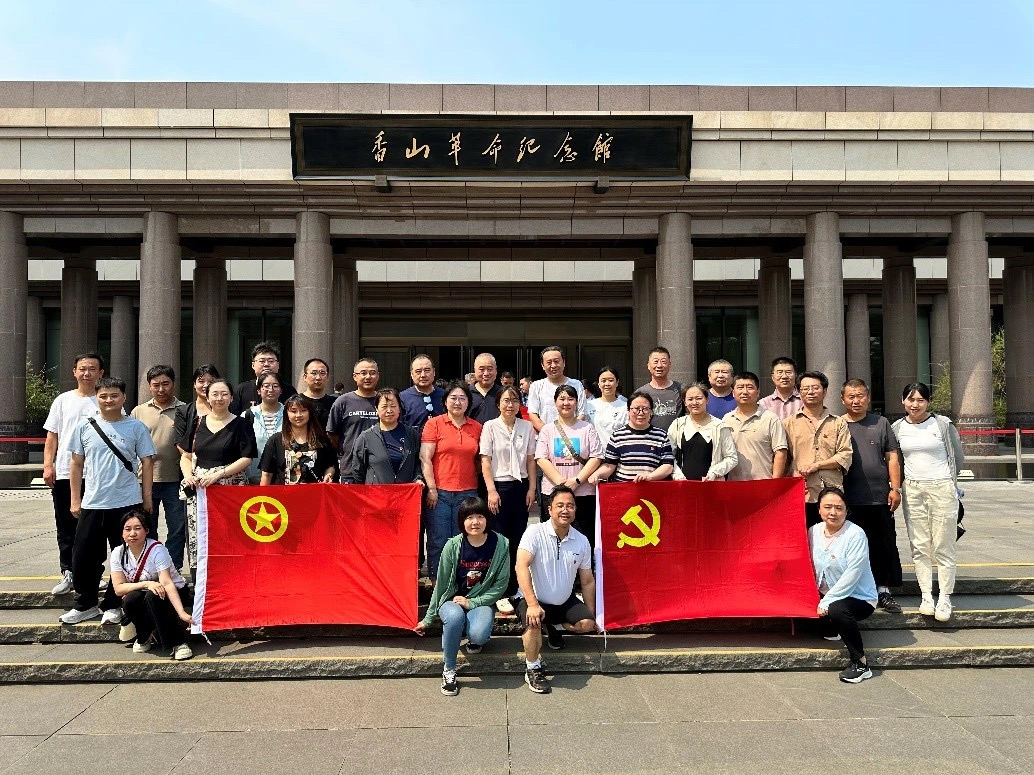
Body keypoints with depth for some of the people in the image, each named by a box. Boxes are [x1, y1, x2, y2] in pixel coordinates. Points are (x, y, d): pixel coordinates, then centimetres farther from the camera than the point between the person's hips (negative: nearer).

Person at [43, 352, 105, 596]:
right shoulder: (63, 400, 9)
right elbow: (52, 436, 10)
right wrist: (48, 465, -1)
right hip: (64, 473, 3)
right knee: (66, 527, 9)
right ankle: (68, 573, 19)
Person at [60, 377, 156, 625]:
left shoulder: (136, 427, -1)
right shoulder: (85, 427, 4)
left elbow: (147, 464, 2)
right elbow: (77, 465, 9)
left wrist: (147, 498, -1)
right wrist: (75, 500, 6)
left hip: (127, 503, -2)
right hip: (92, 503, 2)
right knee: (84, 557, 8)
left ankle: (113, 606, 21)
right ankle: (85, 604, 25)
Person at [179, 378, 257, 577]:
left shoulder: (240, 424, 3)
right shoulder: (198, 424, 14)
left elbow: (247, 458, -4)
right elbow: (186, 456, 18)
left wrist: (218, 474, -13)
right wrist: (188, 475, -2)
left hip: (230, 489, -3)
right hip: (198, 488, 4)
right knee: (196, 537, 0)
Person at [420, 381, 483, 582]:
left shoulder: (477, 427, 11)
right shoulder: (434, 424, 2)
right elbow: (425, 459, -2)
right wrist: (431, 488, -8)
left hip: (468, 493, 3)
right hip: (440, 492, -2)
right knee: (438, 542, 0)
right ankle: (436, 582, 12)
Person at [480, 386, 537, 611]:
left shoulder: (526, 427, 5)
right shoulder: (490, 426, -4)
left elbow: (530, 460, 9)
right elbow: (485, 461, -6)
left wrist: (531, 488, 3)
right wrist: (491, 491, -12)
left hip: (521, 486, 3)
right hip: (499, 486, -3)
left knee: (518, 540, 7)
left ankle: (514, 588, 19)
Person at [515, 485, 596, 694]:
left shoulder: (582, 541, -1)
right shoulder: (535, 532, -15)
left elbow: (587, 581, 7)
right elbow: (521, 567, -25)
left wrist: (592, 616, 7)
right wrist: (532, 604, -34)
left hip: (565, 600, 5)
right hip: (534, 599, -4)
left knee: (587, 624, -17)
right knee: (533, 623, -33)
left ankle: (555, 627, 15)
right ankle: (533, 670, -9)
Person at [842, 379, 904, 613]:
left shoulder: (881, 423, 9)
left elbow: (892, 457, 8)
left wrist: (895, 488, 0)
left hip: (880, 497, 1)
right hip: (849, 499, -1)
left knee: (884, 547, 5)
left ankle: (883, 592, 15)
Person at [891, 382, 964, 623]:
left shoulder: (943, 424, -2)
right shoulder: (897, 428, 6)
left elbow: (958, 458, 7)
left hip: (942, 488, -3)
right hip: (912, 491, 3)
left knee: (943, 548, -1)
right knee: (919, 547, 5)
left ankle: (945, 599, 8)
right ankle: (926, 596, 13)